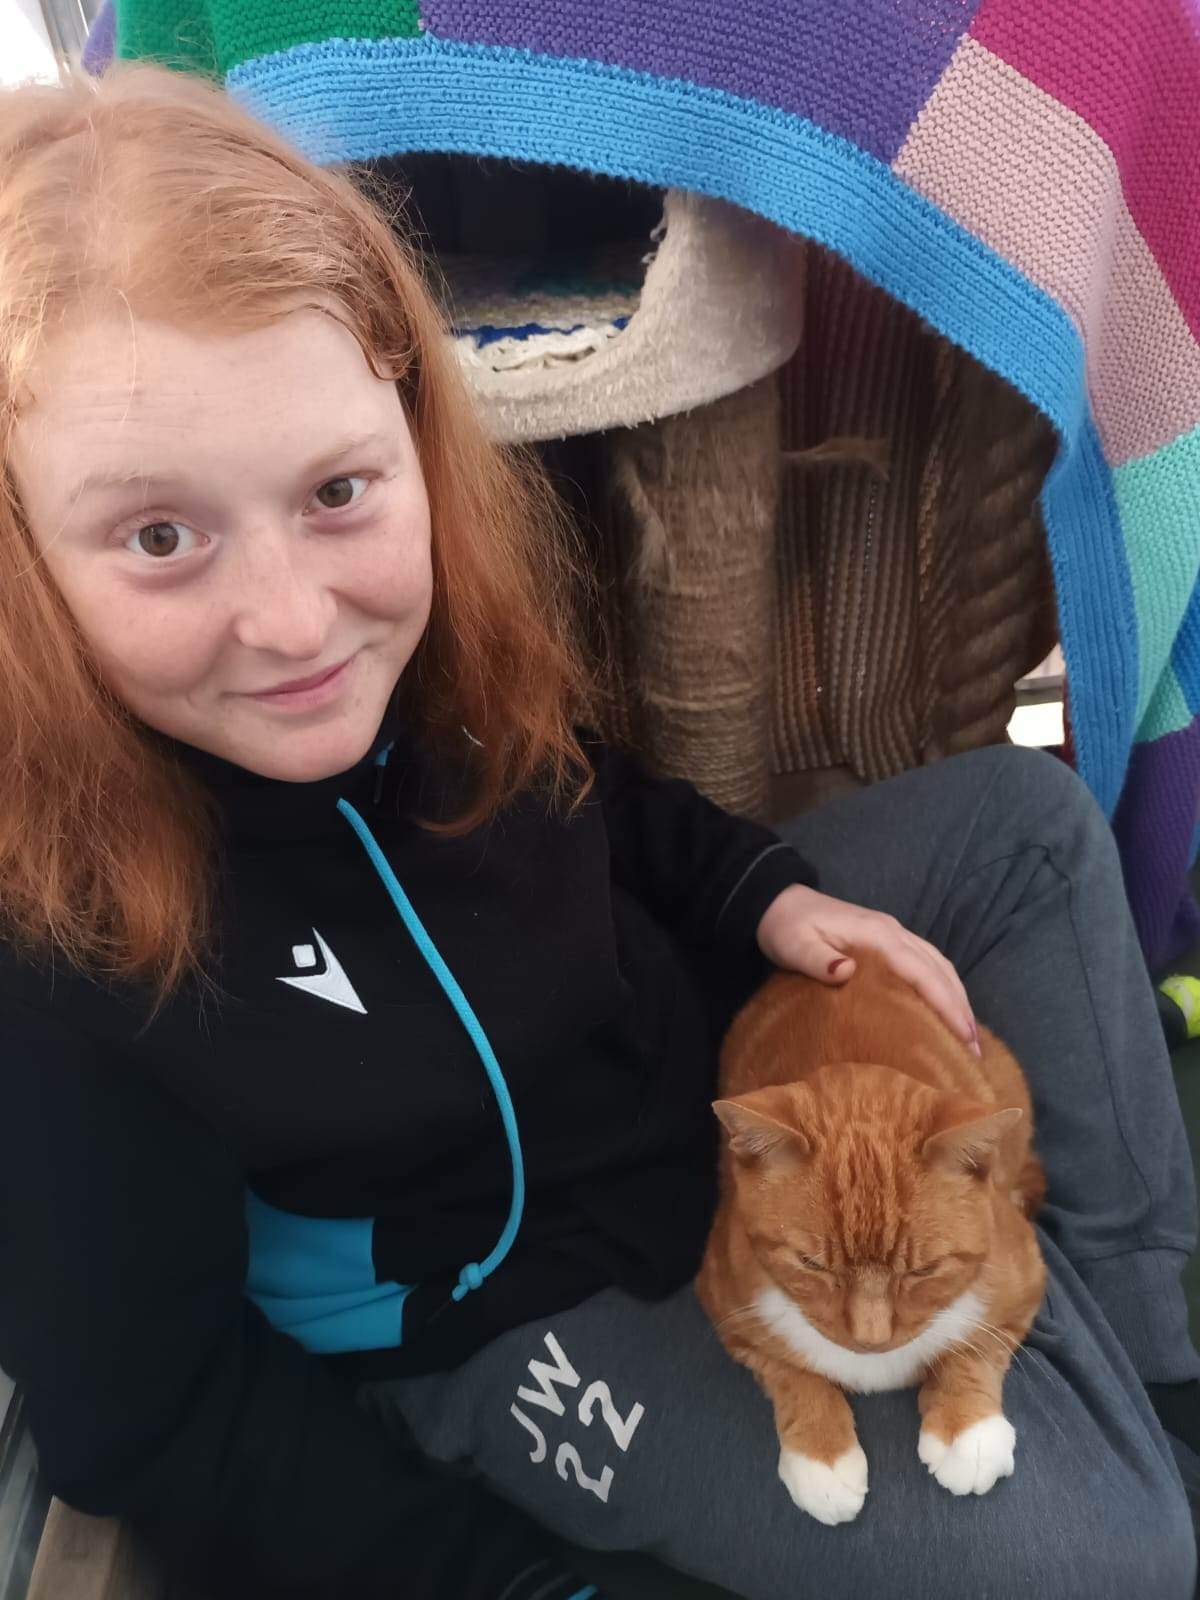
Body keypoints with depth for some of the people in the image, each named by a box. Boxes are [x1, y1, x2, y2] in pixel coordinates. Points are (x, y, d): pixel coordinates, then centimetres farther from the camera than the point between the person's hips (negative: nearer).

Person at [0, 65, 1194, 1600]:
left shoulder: (464, 591, -19)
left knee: (1021, 814, 3)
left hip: (702, 1052, 6)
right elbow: (146, 1412, -17)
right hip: (518, 1322, -5)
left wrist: (770, 895, -11)